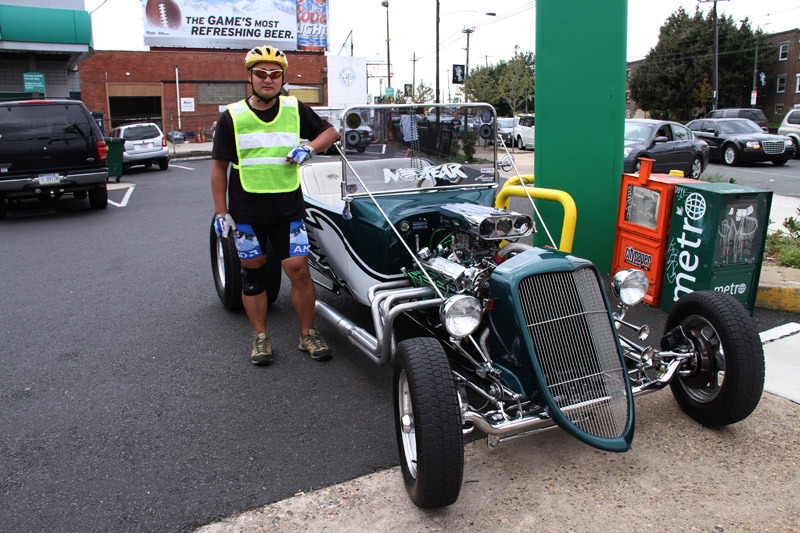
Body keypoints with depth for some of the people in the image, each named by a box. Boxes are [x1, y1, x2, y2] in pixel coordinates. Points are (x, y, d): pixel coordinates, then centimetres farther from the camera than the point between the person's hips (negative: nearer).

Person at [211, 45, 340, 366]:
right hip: (246, 212, 0)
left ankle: (308, 334, 13)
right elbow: (219, 167, 4)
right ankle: (260, 336, 23)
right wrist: (221, 213, -1)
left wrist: (310, 147, -6)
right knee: (253, 273, 8)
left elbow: (331, 132, 15)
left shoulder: (295, 110, 5)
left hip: (288, 210, 0)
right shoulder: (232, 117, 1)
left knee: (299, 270, -4)